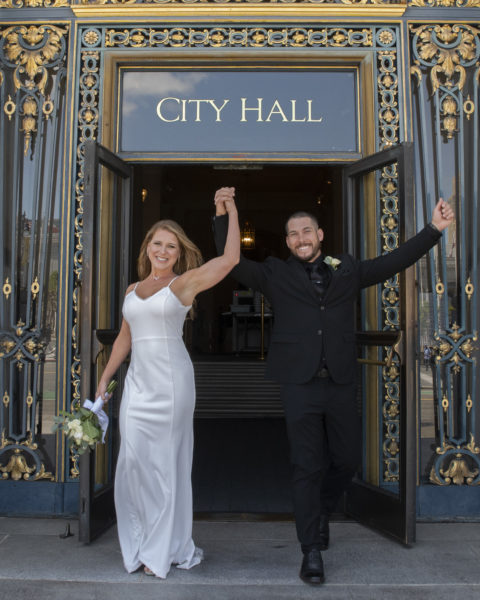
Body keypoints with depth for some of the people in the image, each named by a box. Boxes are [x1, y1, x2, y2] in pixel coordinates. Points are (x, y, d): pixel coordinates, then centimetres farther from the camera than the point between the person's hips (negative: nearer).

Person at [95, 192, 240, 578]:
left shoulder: (185, 283, -1)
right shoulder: (133, 290, 14)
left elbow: (230, 259, -10)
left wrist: (231, 213, -7)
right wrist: (104, 379, 18)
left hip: (170, 382, -5)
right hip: (138, 381, 5)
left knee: (166, 461, 2)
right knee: (134, 459, 3)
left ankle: (164, 549, 18)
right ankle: (141, 544, 21)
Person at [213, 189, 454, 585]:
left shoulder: (347, 270, 11)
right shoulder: (276, 274, 6)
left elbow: (396, 261, 9)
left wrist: (434, 229, 3)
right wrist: (222, 217, -10)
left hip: (341, 384, 3)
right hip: (300, 385, -3)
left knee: (347, 460, 11)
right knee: (307, 468, 1)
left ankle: (322, 512, 41)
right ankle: (312, 551, 14)